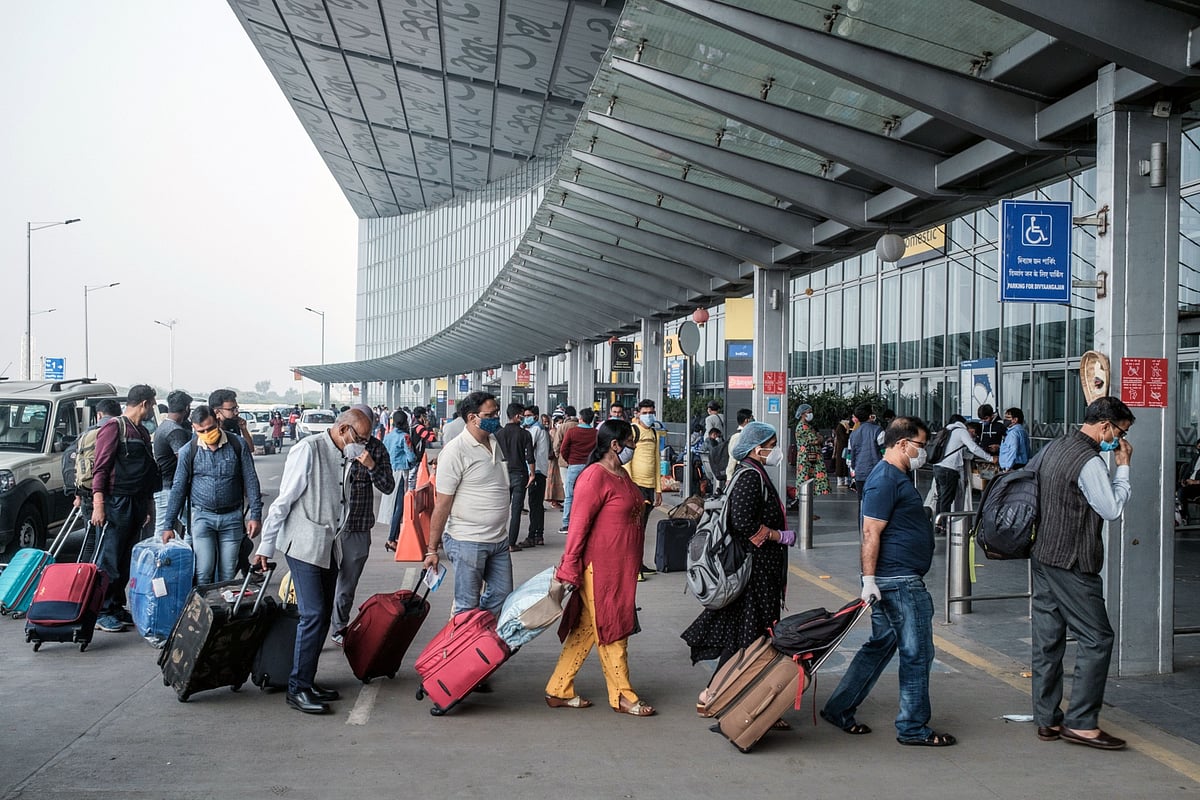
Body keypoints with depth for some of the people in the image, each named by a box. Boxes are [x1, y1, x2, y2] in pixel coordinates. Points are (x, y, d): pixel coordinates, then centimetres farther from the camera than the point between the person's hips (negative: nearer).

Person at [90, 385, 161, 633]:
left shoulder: (143, 432, 18)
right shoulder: (114, 428, -8)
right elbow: (100, 468, -13)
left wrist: (147, 505, 21)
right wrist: (98, 504, -20)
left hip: (137, 503, 8)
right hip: (117, 502, -8)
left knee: (126, 560, 11)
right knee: (109, 559, -5)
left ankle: (117, 608, 18)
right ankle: (102, 613, -2)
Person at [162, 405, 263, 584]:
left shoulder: (238, 444, -4)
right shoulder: (188, 451, -2)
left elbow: (251, 481, 1)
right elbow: (178, 488, 4)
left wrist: (255, 515, -3)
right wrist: (169, 525, 3)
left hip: (232, 517, 0)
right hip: (202, 516, 0)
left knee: (227, 574, 4)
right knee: (203, 572, -6)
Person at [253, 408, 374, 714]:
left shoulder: (344, 456, 12)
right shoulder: (309, 450, -13)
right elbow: (283, 501, -13)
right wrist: (266, 547, -12)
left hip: (326, 547, 9)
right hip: (303, 545, -9)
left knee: (323, 615, 10)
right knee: (313, 614, -12)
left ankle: (307, 681, 19)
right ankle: (298, 688, -5)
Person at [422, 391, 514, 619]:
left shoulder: (495, 444, 10)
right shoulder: (456, 451, -14)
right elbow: (442, 504, -14)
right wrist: (432, 549, -13)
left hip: (499, 540, 8)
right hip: (467, 542, -8)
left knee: (501, 596, 14)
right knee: (468, 606, 1)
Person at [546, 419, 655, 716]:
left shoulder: (622, 475, 14)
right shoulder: (595, 477, -16)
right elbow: (579, 524, -19)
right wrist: (568, 568, -21)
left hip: (622, 568, 9)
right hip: (600, 567, -9)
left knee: (587, 629, 12)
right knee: (611, 630, 2)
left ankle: (558, 691, 19)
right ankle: (622, 696, 13)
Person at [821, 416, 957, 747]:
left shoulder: (897, 476, 17)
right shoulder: (886, 479, -16)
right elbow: (871, 532, -21)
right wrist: (869, 579, -24)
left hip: (893, 581, 11)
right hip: (900, 582, -11)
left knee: (880, 645, 15)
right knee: (916, 653, -2)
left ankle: (839, 709, 21)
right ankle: (913, 728, 8)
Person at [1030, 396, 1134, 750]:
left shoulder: (1053, 447, 11)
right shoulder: (1090, 462, -17)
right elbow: (1113, 509, -14)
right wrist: (1123, 467, -6)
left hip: (1043, 556, 9)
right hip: (1071, 563, -9)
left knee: (1048, 639, 10)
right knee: (1096, 638, -2)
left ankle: (1047, 719, 16)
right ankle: (1081, 723, -2)